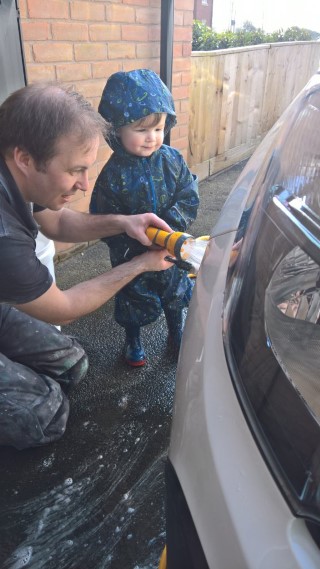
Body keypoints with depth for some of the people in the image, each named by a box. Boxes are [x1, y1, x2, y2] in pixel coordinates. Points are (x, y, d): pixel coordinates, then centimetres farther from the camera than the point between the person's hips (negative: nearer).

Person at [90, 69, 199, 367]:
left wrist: (168, 226, -24)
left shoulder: (172, 160, -10)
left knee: (174, 294, 23)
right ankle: (132, 342, 45)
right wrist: (137, 242, -26)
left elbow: (189, 197, -9)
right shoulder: (113, 174, -20)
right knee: (132, 300, 17)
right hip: (131, 257, -3)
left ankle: (176, 334, 51)